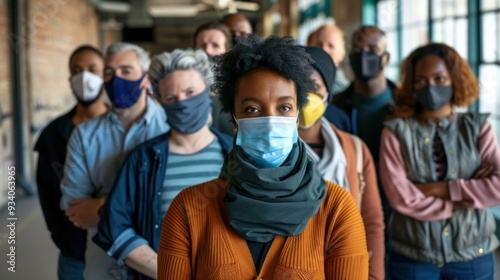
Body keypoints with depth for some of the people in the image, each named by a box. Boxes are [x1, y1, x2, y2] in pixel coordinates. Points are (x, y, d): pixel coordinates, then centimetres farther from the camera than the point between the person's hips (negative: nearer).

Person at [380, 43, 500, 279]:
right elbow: (402, 198, -14)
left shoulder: (477, 128, 0)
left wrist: (437, 189, -15)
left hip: (473, 255, 1)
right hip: (412, 257, -1)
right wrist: (470, 195, -11)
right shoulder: (396, 131, -4)